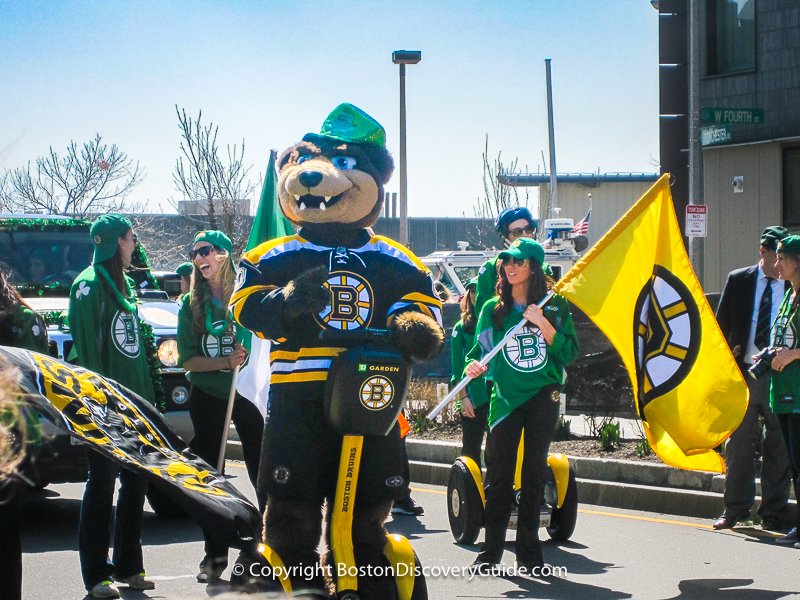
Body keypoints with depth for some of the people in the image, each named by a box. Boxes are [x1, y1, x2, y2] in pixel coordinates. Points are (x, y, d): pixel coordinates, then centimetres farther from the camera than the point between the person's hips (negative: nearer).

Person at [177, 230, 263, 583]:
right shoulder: (192, 304, 4)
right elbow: (188, 360, 0)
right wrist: (225, 362, -15)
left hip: (247, 392, -3)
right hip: (207, 396, 3)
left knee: (262, 470, -5)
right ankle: (215, 554, 17)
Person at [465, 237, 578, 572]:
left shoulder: (555, 306, 3)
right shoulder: (493, 309, 6)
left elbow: (569, 353, -3)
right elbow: (482, 350, 7)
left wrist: (543, 324, -14)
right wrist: (475, 366, -14)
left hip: (543, 396, 0)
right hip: (506, 396, 1)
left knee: (534, 470, 3)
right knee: (499, 473, -2)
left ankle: (529, 553, 9)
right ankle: (491, 550, 3)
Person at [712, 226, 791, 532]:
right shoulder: (738, 281, 7)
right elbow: (722, 325, 9)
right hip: (742, 372, 1)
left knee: (779, 447, 2)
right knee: (739, 444, 7)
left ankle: (773, 513, 11)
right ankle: (735, 510, 16)